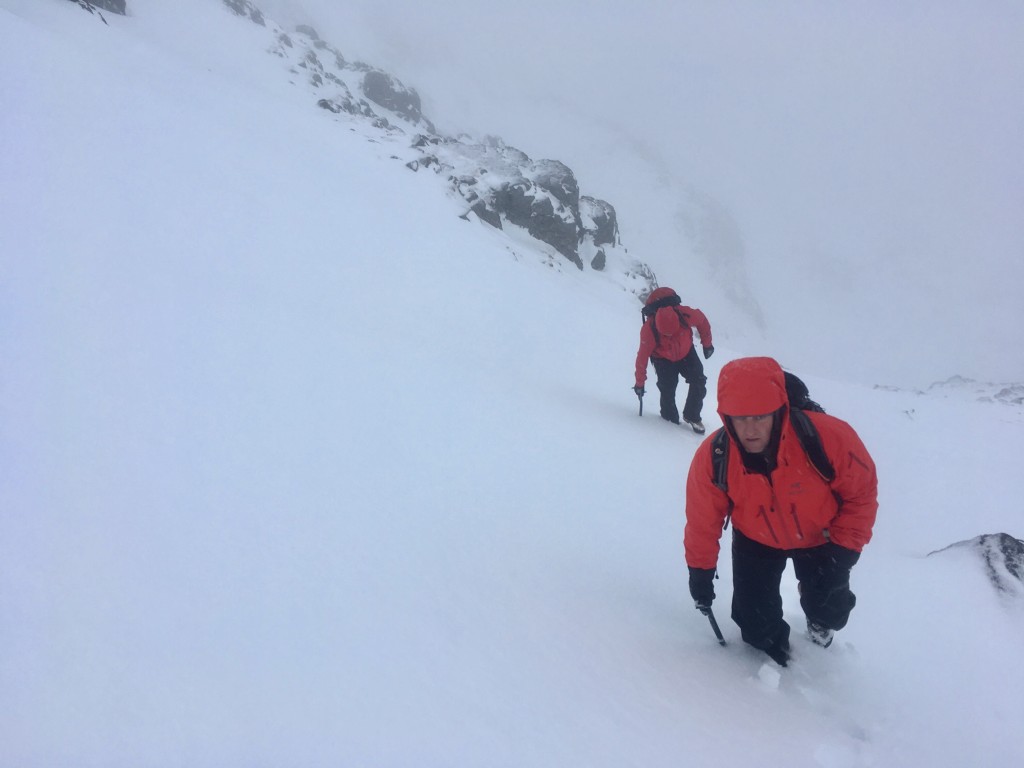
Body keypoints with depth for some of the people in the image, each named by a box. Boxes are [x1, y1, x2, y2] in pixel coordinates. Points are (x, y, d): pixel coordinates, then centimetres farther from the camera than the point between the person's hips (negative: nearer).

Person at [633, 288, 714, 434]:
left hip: (686, 352, 2)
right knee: (667, 389, -16)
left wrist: (707, 344, 1)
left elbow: (702, 321, -10)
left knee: (699, 382, -8)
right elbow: (642, 357, -24)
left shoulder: (686, 314, -35)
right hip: (663, 358, -2)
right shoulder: (649, 330, -36)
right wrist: (639, 383, -15)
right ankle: (670, 419, 8)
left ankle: (692, 416, 10)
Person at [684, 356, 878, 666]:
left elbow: (861, 490, -17)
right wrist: (700, 571, -3)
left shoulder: (828, 437, -37)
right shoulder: (712, 458, -32)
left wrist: (845, 548, -21)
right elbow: (702, 521, -14)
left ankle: (820, 623, 36)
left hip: (820, 538, 0)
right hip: (756, 541, 1)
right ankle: (773, 647, 38)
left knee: (829, 608, -5)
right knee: (755, 622, -2)